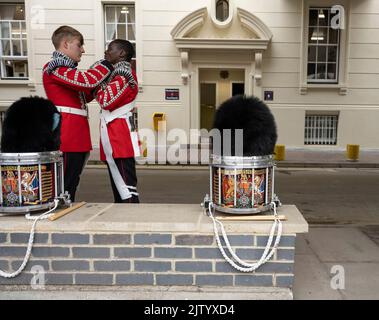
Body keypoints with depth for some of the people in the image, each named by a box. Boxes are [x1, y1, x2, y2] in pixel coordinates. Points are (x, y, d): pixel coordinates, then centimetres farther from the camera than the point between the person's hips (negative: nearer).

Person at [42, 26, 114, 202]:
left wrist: (103, 78, 11)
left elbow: (86, 94, 25)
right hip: (67, 138, -10)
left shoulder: (68, 70, 24)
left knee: (72, 184, 14)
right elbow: (87, 80, -18)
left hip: (78, 137, 10)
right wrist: (107, 65, -3)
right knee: (65, 187, -6)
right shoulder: (55, 68, -8)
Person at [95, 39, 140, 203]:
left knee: (126, 188, -9)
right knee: (119, 186, 15)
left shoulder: (124, 74, -9)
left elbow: (107, 101, -18)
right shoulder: (118, 74, 22)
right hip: (115, 140, 10)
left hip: (120, 140, -10)